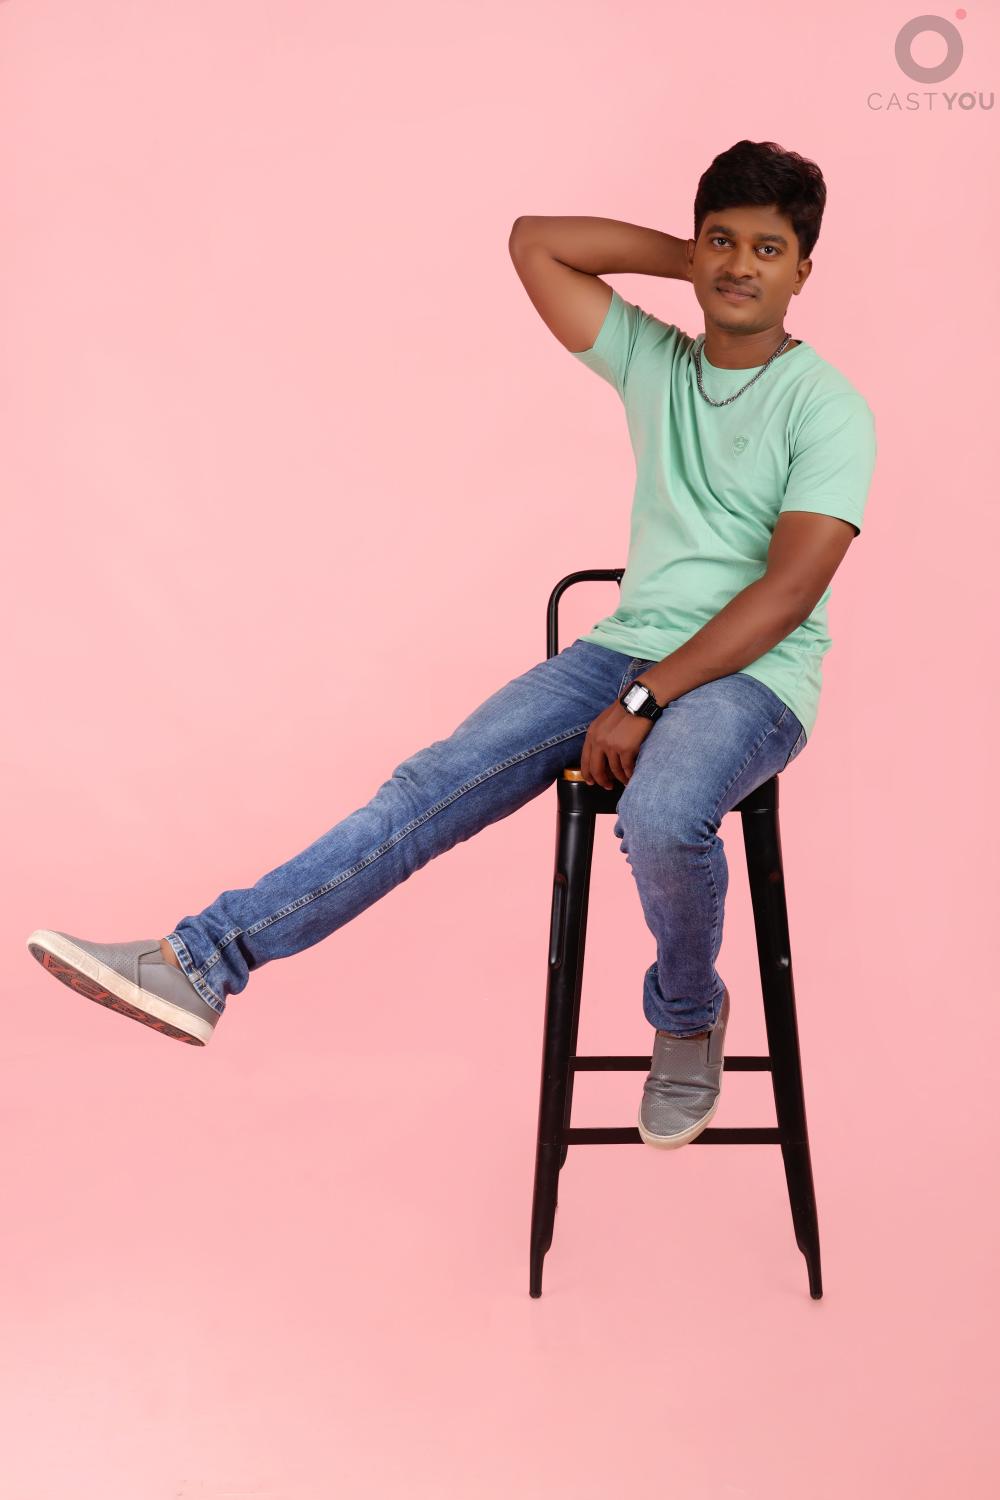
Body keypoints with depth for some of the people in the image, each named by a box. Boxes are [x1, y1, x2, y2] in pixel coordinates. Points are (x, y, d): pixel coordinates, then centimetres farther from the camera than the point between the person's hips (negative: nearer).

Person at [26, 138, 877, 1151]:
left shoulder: (826, 407, -4)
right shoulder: (654, 361, 12)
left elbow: (789, 588, -15)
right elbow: (533, 241, 13)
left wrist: (643, 701, -20)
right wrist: (688, 257, 8)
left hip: (751, 676, -5)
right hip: (627, 646, 5)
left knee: (659, 816, -37)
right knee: (439, 783, -17)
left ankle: (686, 1018, -5)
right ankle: (203, 961, -24)